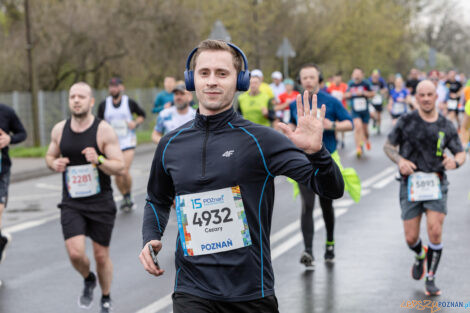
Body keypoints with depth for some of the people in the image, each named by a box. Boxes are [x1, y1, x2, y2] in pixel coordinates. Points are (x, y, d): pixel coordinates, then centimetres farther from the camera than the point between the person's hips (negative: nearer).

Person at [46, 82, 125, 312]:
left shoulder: (104, 131, -10)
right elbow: (50, 156, 17)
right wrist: (54, 164, -7)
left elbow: (120, 167, -11)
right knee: (75, 253, -13)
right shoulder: (59, 130, 1)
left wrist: (99, 160, -30)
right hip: (71, 204, 2)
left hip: (101, 203, -2)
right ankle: (88, 280, 21)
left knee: (101, 256, 7)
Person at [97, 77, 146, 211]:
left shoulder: (129, 102, 0)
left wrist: (135, 123, -5)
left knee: (125, 172, -16)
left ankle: (129, 195, 8)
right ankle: (125, 198, 25)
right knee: (117, 174, 3)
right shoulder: (104, 105, 3)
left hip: (128, 141, -2)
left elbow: (142, 115, 13)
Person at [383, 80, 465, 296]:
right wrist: (399, 160, -14)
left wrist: (455, 161, -16)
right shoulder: (407, 121, 1)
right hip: (411, 184, 0)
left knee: (435, 232, -14)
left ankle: (430, 279, 3)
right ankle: (420, 256, 37)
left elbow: (461, 153, 9)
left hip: (436, 183, 0)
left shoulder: (446, 126, 5)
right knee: (411, 238, 0)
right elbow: (388, 146, 7)